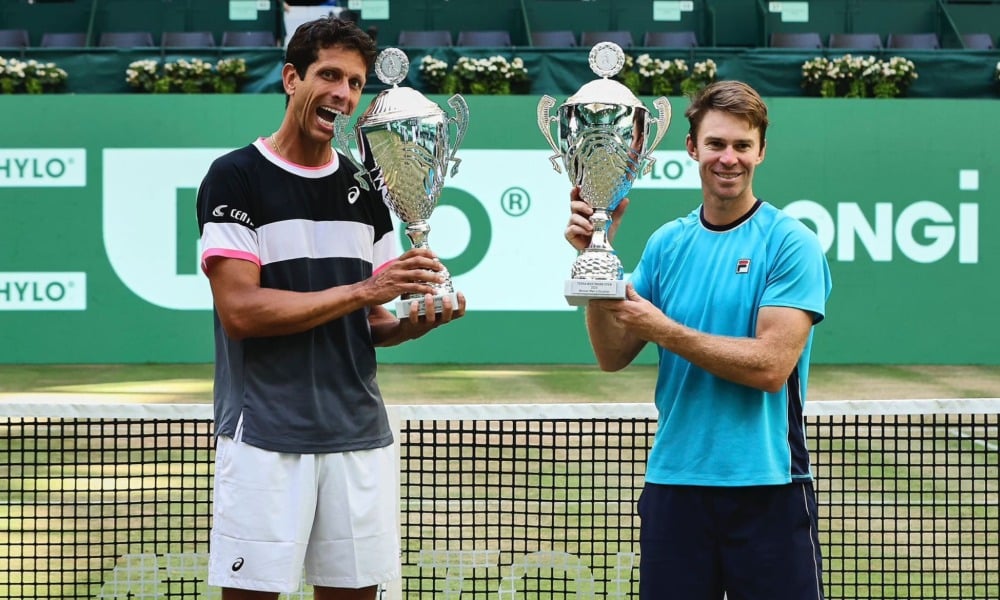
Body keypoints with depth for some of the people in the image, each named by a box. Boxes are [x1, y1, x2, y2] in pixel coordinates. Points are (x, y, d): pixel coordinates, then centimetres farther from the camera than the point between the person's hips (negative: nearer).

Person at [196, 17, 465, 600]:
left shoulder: (365, 188, 12)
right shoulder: (236, 177, -4)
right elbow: (239, 311, -15)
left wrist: (415, 321, -7)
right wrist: (362, 291, -18)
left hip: (360, 435, 5)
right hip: (266, 436, -5)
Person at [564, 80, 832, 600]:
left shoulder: (792, 244, -6)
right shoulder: (666, 243, 7)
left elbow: (770, 366, -15)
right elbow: (612, 357, 5)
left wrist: (661, 329, -15)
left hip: (767, 485, -4)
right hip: (673, 481, 4)